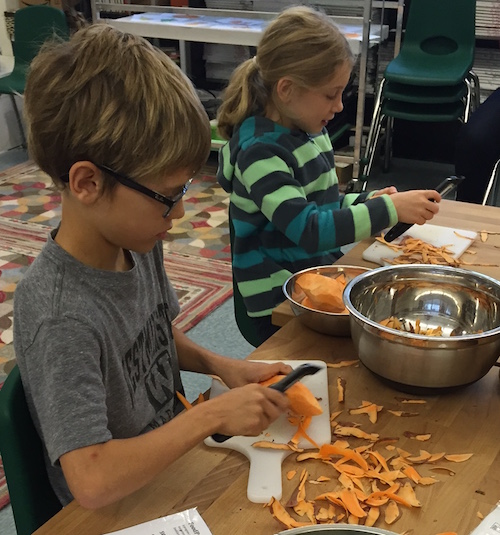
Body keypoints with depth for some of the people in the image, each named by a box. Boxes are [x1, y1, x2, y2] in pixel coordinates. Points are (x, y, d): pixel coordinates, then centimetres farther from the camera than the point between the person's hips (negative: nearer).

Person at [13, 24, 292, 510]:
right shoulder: (60, 317, -32)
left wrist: (220, 365, -6)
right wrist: (213, 415, -30)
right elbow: (93, 482, -36)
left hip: (171, 464, 7)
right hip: (118, 511, -6)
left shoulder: (139, 244, -7)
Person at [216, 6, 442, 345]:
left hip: (322, 274, 8)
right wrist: (390, 209, -28)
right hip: (279, 303, -8)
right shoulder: (261, 152, -21)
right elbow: (309, 230, -30)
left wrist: (367, 202, 0)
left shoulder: (310, 130, 4)